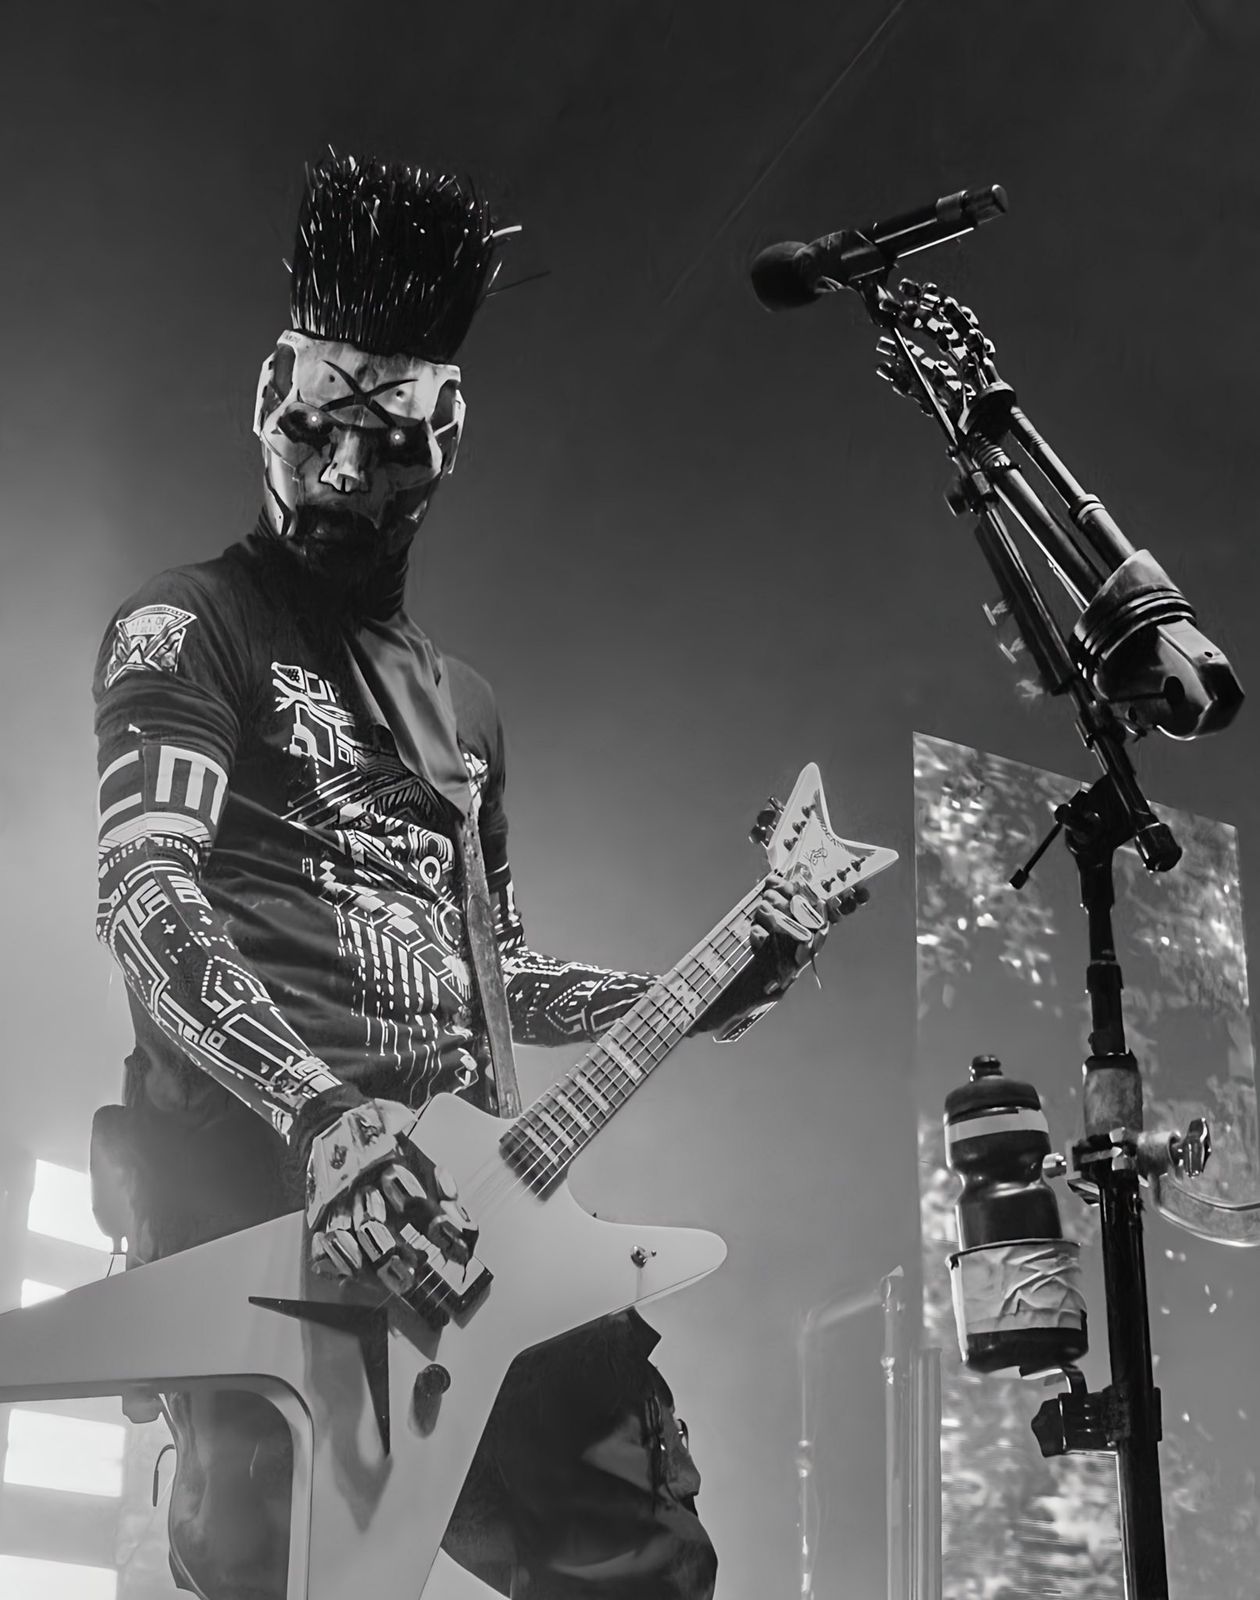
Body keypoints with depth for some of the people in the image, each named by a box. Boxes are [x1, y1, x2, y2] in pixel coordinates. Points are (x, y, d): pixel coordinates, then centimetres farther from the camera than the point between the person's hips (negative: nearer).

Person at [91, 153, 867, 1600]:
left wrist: (701, 996, 17)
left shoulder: (463, 708, 27)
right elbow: (144, 894, -12)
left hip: (451, 1197, 7)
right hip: (256, 1182, -6)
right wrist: (322, 1116, -27)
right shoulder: (190, 627, 4)